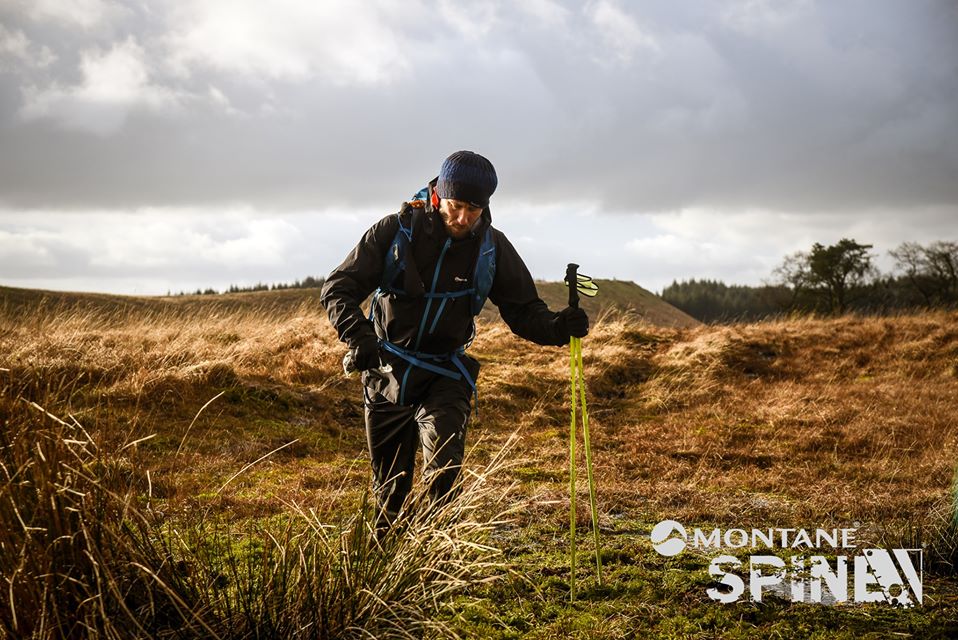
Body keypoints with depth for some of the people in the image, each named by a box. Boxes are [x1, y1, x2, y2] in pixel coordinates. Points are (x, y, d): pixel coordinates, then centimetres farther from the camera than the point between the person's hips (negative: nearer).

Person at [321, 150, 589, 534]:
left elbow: (523, 311, -2)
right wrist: (358, 336, -34)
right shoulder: (395, 231, -14)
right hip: (386, 371, 0)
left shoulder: (492, 248, -8)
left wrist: (557, 327, -25)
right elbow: (338, 289, -15)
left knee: (443, 465, -25)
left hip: (444, 375, 0)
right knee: (389, 484, 12)